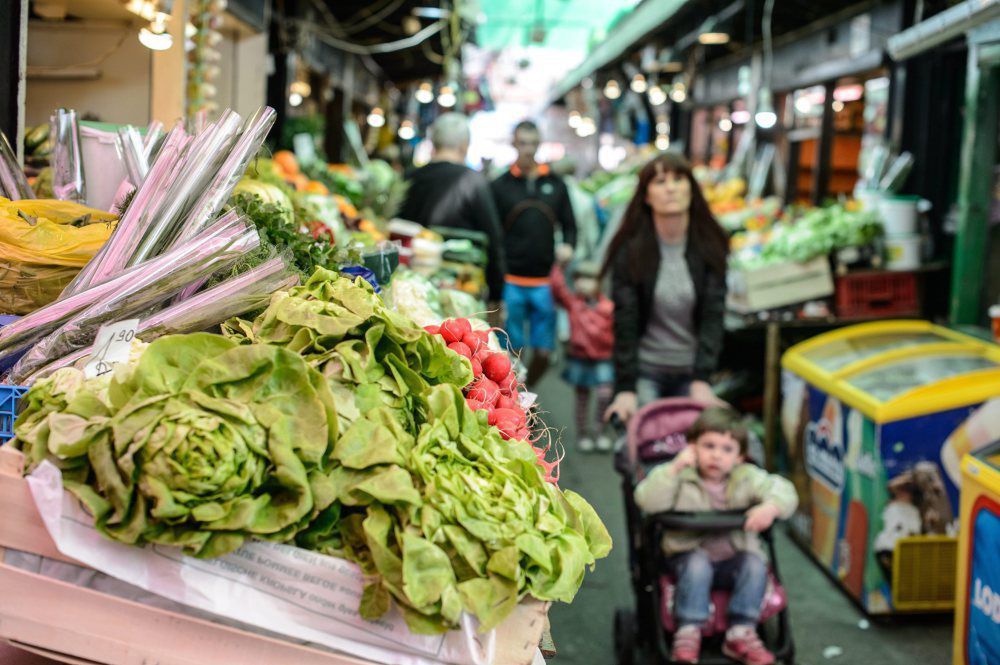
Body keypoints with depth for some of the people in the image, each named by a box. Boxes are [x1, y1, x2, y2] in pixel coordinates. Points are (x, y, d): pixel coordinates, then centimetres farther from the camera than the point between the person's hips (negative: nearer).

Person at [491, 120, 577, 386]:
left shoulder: (555, 184, 12)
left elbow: (569, 225, 16)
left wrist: (568, 246, -7)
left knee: (544, 351, 3)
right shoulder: (500, 185, 5)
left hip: (545, 282, 2)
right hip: (510, 282, -2)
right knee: (512, 351, -1)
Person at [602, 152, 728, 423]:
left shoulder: (711, 247, -2)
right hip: (644, 369, -2)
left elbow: (714, 316, -7)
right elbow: (625, 323, -10)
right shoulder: (630, 249, -7)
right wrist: (626, 388, -17)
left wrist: (702, 380, -17)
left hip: (692, 372, 2)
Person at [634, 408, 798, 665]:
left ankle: (741, 632, -18)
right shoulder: (680, 478, -5)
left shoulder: (747, 478, 1)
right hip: (689, 554, -2)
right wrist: (674, 468, -28)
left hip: (734, 556, 2)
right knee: (697, 563, -33)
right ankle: (688, 632, -25)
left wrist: (770, 507, -33)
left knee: (755, 564, -25)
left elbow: (785, 492, -10)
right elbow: (648, 501, -19)